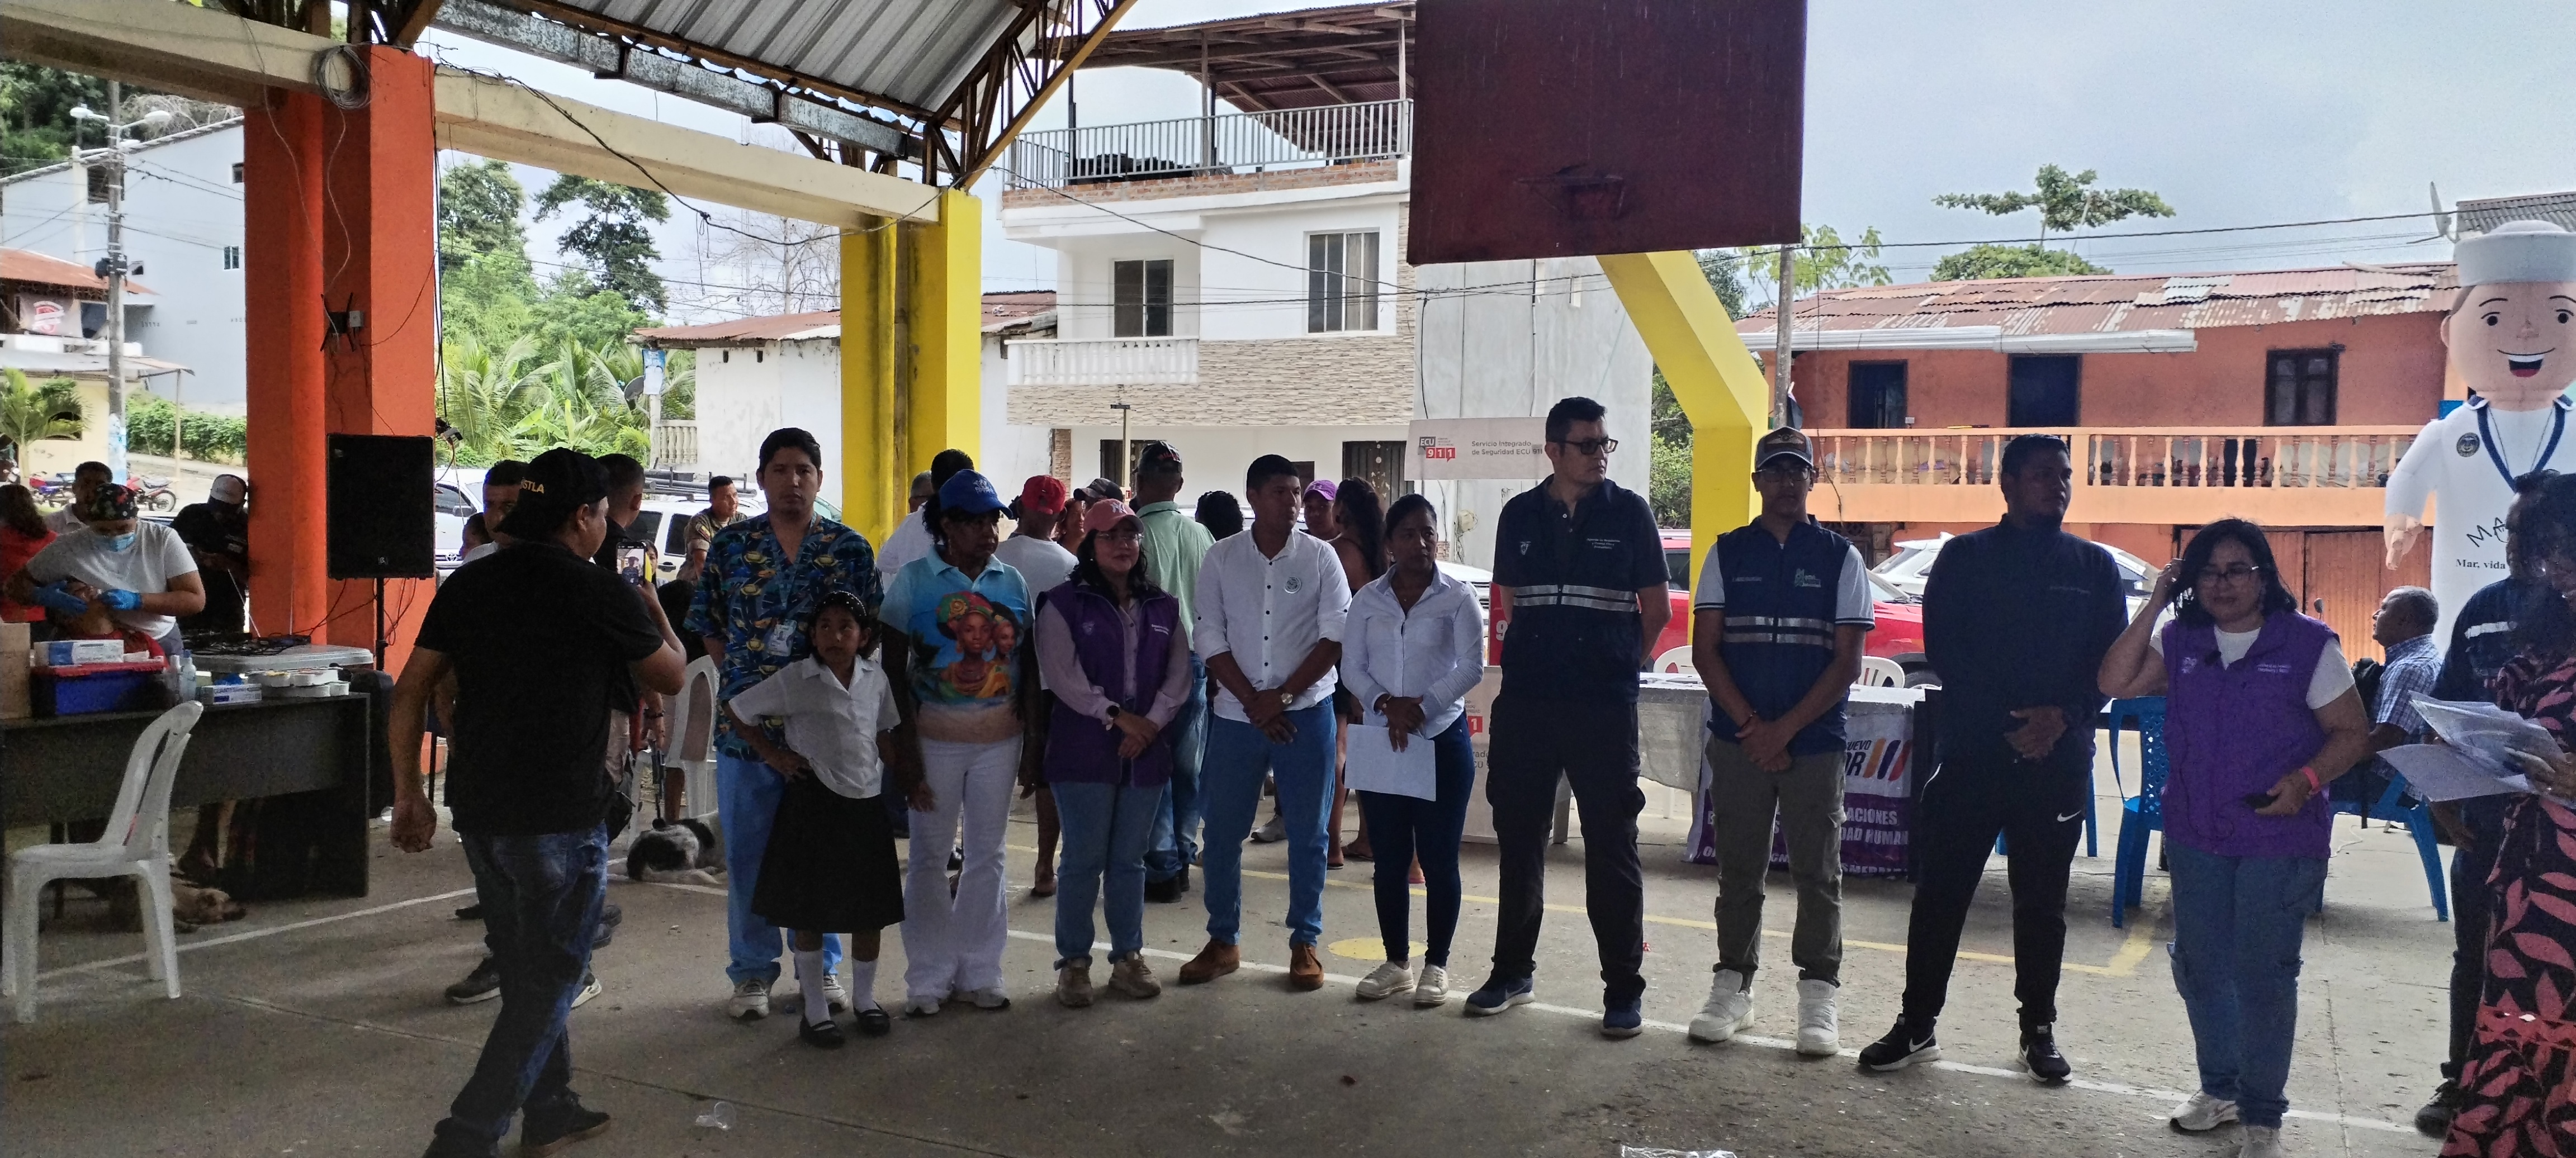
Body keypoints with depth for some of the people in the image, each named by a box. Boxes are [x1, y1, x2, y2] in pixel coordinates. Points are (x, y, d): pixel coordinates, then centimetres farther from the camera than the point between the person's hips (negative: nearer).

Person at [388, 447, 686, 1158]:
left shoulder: (467, 585, 5)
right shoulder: (605, 597, -10)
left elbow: (410, 691, 5)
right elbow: (671, 678, 5)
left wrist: (408, 792, 11)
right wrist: (655, 614, 22)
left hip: (478, 810, 6)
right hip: (560, 817, -6)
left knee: (524, 969, 20)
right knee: (549, 979, 5)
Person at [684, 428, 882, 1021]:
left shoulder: (852, 549, 3)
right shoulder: (730, 545, 4)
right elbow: (710, 629, 9)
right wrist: (744, 680, -2)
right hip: (746, 723, 0)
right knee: (747, 853, 8)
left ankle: (822, 965, 24)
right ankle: (752, 971, 21)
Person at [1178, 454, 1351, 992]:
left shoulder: (1320, 557, -1)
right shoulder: (1221, 558, 2)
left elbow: (1336, 637, -5)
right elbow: (1210, 639, -1)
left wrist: (1283, 695, -12)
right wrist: (1254, 703, -9)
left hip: (1305, 714, -1)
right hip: (1236, 715, 1)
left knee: (1307, 835, 4)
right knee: (1222, 832, 6)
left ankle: (1304, 943, 17)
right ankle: (1222, 941, 20)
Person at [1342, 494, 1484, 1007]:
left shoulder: (1458, 597, -2)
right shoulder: (1368, 599, 6)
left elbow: (1471, 667, -8)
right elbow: (1352, 667, 3)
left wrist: (1420, 707, -16)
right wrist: (1387, 705, -14)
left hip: (1443, 739, -3)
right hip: (1380, 741, 3)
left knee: (1438, 859, 2)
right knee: (1390, 859, 9)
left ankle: (1436, 964, 14)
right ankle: (1396, 963, 21)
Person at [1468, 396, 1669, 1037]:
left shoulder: (1628, 512, 0)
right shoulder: (1520, 515, 7)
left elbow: (1656, 608, 5)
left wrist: (1617, 665, 11)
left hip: (1604, 704, -3)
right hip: (1525, 701, 3)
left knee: (1611, 845, 0)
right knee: (1518, 837, 11)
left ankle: (1623, 989, 8)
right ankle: (1513, 970, 25)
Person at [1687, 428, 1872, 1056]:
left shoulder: (1840, 557, 4)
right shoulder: (1728, 552, 8)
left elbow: (1847, 661, -1)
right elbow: (1705, 649, 3)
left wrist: (1784, 729, -10)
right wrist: (1751, 723, -8)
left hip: (1814, 743, -1)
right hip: (1737, 740, 1)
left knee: (1818, 873, 2)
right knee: (1738, 870, 7)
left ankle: (1818, 1000, 9)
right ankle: (1732, 988, 16)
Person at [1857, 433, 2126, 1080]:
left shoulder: (2096, 568, 10)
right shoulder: (1965, 558, 5)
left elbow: (2110, 662, 4)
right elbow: (1944, 650, -4)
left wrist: (2061, 716, -14)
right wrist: (2007, 722, -13)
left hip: (2059, 759, 2)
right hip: (1971, 753, -1)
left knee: (2042, 901, 9)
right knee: (1940, 891, 0)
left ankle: (2038, 1031, 21)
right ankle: (1917, 1025, 9)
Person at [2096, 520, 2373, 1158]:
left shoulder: (2308, 644, -6)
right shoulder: (2179, 640, 4)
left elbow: (2352, 734, -3)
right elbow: (2115, 683, -9)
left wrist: (2306, 779, -21)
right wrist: (2154, 605, -11)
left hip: (2280, 841, -4)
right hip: (2195, 835, 4)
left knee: (2262, 975, 0)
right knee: (2198, 965, 13)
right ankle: (2221, 1087, 33)